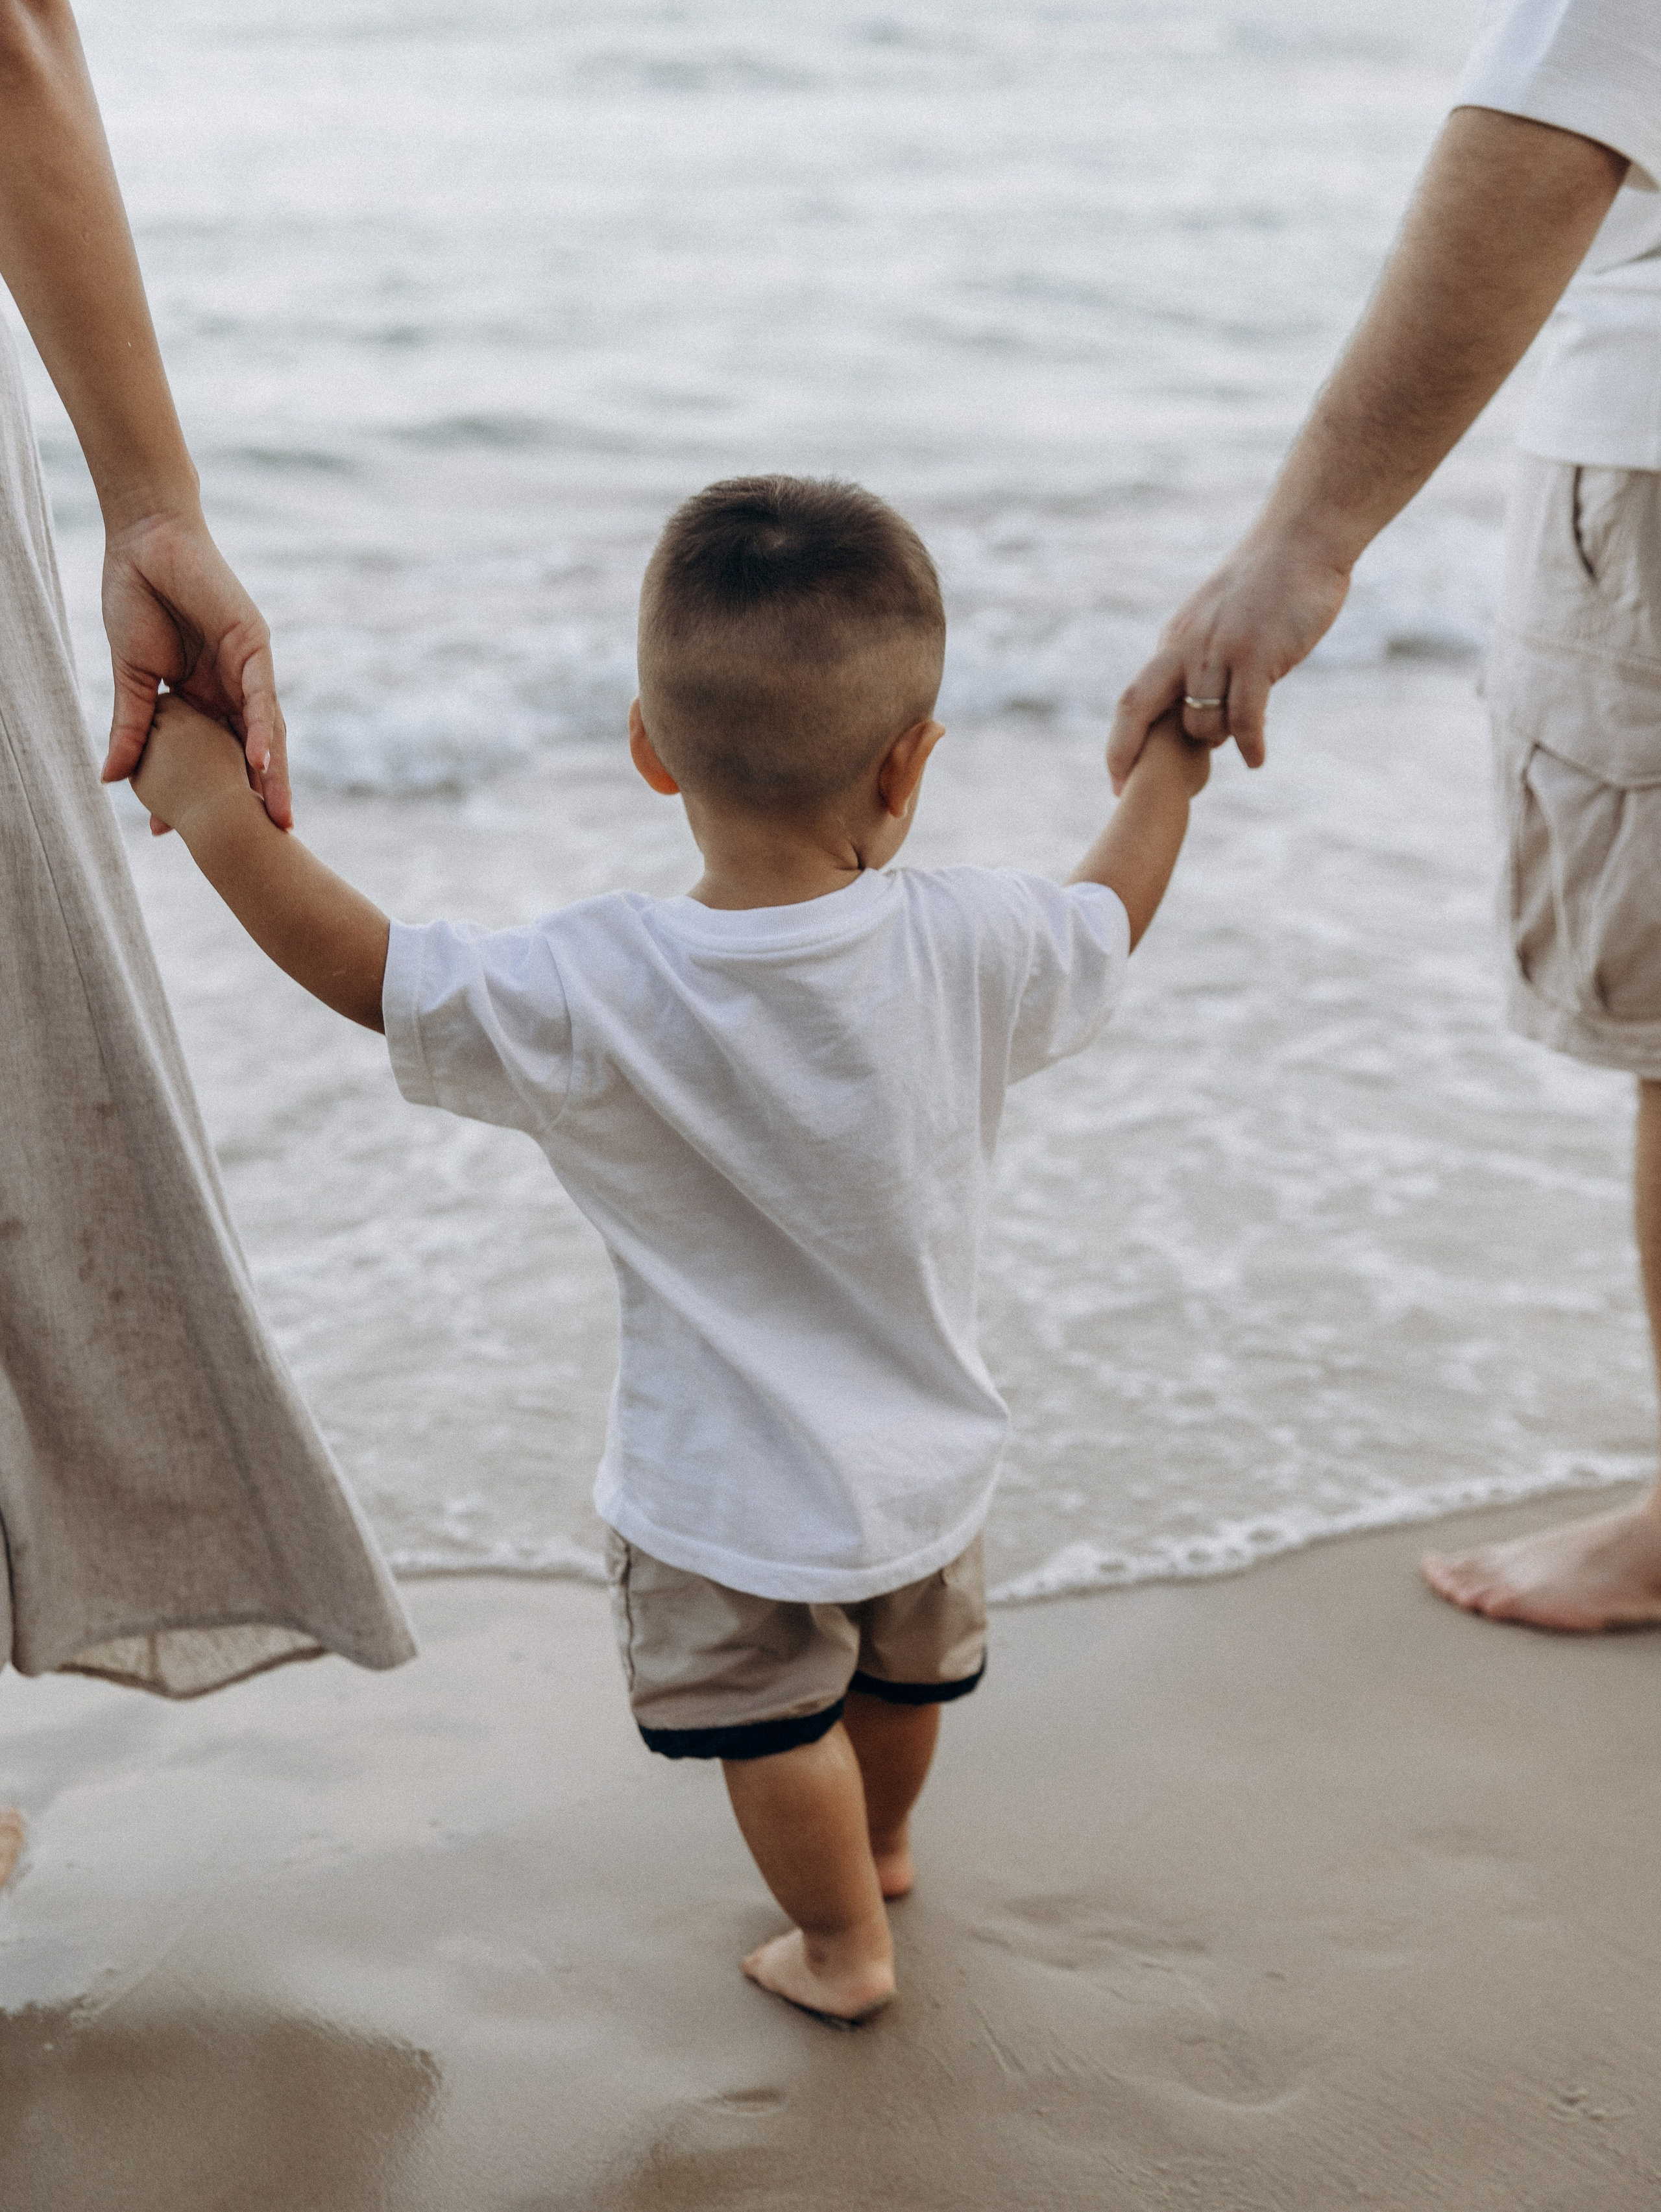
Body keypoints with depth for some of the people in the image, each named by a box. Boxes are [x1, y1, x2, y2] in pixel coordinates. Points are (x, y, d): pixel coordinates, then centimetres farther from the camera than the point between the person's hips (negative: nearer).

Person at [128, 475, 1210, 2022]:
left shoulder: (593, 998, -31)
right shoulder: (972, 949, -22)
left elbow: (371, 977, -22)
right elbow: (1111, 917, -1)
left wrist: (214, 817, -11)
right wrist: (1173, 761, 17)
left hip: (726, 1490, -4)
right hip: (924, 1456, 4)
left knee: (772, 1726, 24)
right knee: (903, 1672, 33)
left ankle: (842, 1943, 45)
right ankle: (882, 1845, 61)